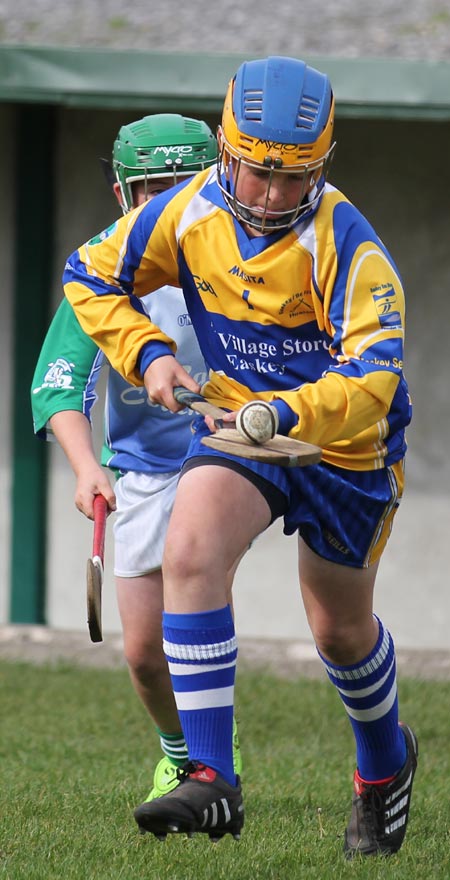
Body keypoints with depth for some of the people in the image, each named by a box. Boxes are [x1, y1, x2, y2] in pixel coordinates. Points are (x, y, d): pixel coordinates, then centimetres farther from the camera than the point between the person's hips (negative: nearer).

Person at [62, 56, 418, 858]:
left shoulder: (345, 244, -27)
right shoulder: (188, 213, -13)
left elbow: (374, 379, -37)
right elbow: (90, 278, 2)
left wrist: (284, 414, -53)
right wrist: (147, 354, -14)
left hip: (345, 441, -3)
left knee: (339, 628, 13)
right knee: (190, 554, -25)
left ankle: (385, 763, 46)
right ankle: (211, 780, -26)